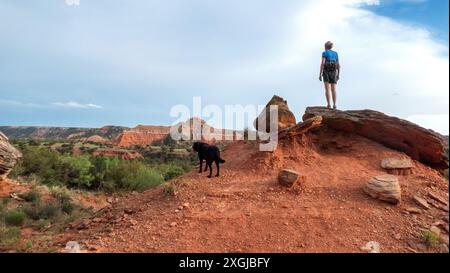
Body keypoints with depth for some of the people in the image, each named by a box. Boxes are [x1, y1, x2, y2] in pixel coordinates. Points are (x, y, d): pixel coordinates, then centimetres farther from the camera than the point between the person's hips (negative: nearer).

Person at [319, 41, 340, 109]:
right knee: (333, 89, 0)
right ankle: (334, 105, -8)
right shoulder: (335, 53, 17)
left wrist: (320, 74, -10)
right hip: (334, 72, 4)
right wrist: (338, 75, 16)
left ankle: (329, 104, -19)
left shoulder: (324, 53, 3)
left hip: (327, 72, -3)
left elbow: (322, 63, -9)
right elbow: (338, 65, 12)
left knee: (327, 89, -9)